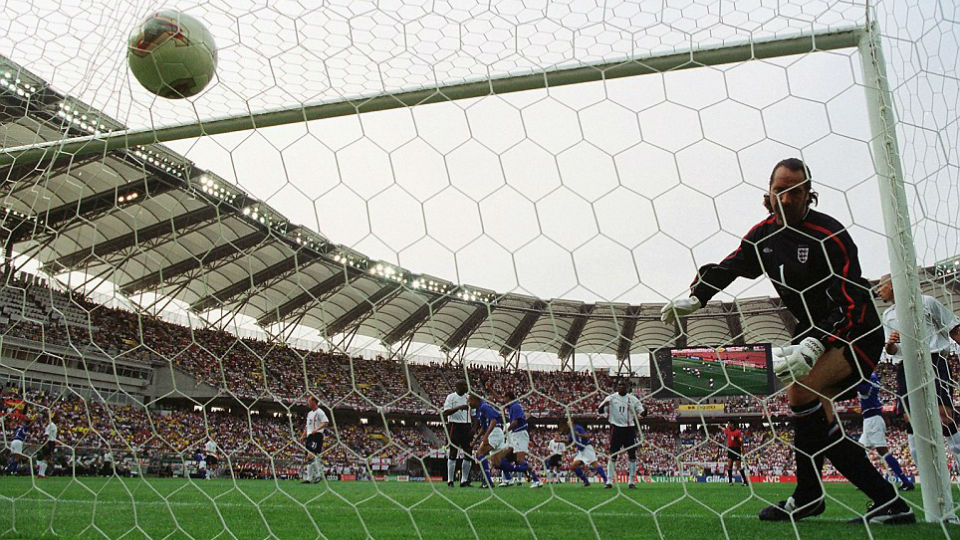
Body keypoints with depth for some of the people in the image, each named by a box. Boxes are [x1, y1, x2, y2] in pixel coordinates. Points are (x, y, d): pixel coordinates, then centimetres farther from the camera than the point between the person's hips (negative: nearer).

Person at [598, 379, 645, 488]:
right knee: (613, 455, -1)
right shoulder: (611, 398, 2)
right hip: (616, 428, -2)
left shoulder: (633, 399, 6)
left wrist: (643, 412, -19)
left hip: (630, 429, 2)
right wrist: (604, 405, -24)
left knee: (632, 455, 2)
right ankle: (609, 481, 3)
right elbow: (599, 410, -1)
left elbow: (641, 412, 5)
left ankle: (631, 482, 10)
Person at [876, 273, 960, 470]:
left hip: (934, 360, -5)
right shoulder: (887, 316, 19)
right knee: (911, 418, -2)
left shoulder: (926, 302, 6)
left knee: (944, 415, -18)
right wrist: (889, 344, -3)